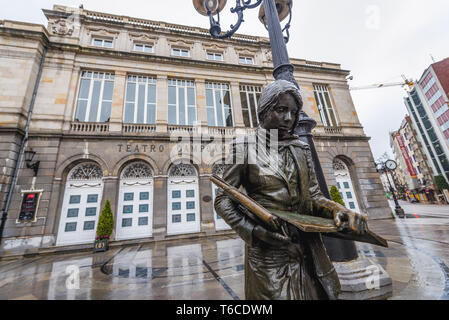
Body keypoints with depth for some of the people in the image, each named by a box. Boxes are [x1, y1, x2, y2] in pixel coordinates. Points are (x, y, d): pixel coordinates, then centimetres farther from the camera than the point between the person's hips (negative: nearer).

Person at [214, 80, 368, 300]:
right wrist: (252, 230, -19)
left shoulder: (301, 149, 7)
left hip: (307, 247, 5)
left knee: (316, 294, 17)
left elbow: (313, 195, 7)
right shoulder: (245, 146, -8)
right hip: (268, 250, -4)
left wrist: (336, 209, -14)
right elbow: (222, 201, -7)